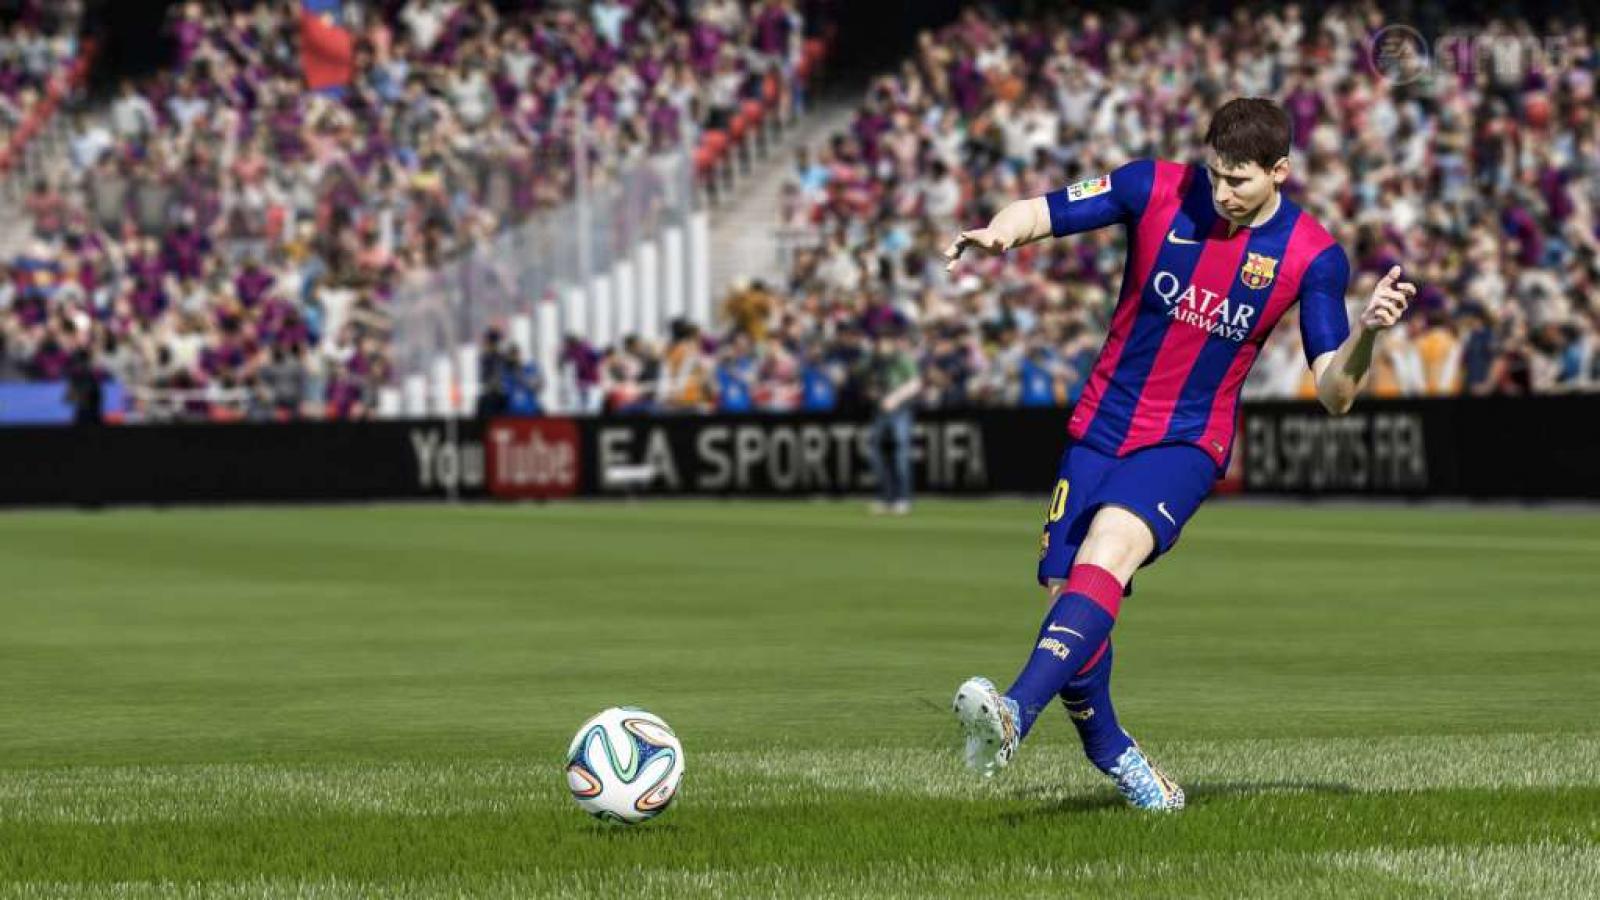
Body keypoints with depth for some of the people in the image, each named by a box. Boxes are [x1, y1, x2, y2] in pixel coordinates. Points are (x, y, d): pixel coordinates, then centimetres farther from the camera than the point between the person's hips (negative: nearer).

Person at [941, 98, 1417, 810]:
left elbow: (1334, 395, -10)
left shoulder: (1313, 256, -9)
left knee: (1106, 551, -29)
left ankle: (1015, 714, -47)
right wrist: (996, 233, -27)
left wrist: (1366, 331, -31)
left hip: (1188, 443, -3)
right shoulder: (1157, 189, -7)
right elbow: (1039, 212, -4)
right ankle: (1109, 751, 23)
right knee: (1067, 593, -2)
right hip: (1101, 425, 3)